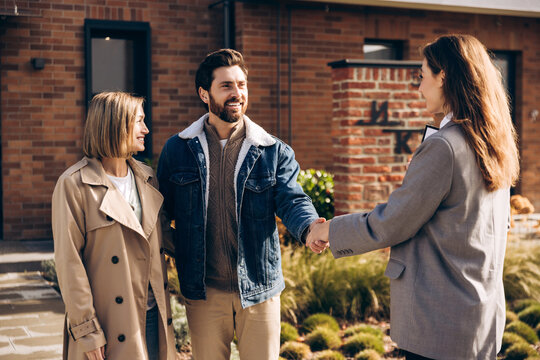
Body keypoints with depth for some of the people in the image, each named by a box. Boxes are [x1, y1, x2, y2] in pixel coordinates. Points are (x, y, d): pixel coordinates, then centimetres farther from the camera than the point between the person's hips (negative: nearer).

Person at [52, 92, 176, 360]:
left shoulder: (146, 177, 9)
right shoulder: (74, 185, -11)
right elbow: (68, 262, -12)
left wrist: (164, 308, 13)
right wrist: (86, 330, -14)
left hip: (152, 316, 6)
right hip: (109, 323, -6)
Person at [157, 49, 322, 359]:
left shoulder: (275, 152, 0)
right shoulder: (177, 150, 1)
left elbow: (291, 200, -10)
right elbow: (165, 210, 4)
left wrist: (310, 227, -33)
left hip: (258, 290, 0)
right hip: (203, 293, 1)